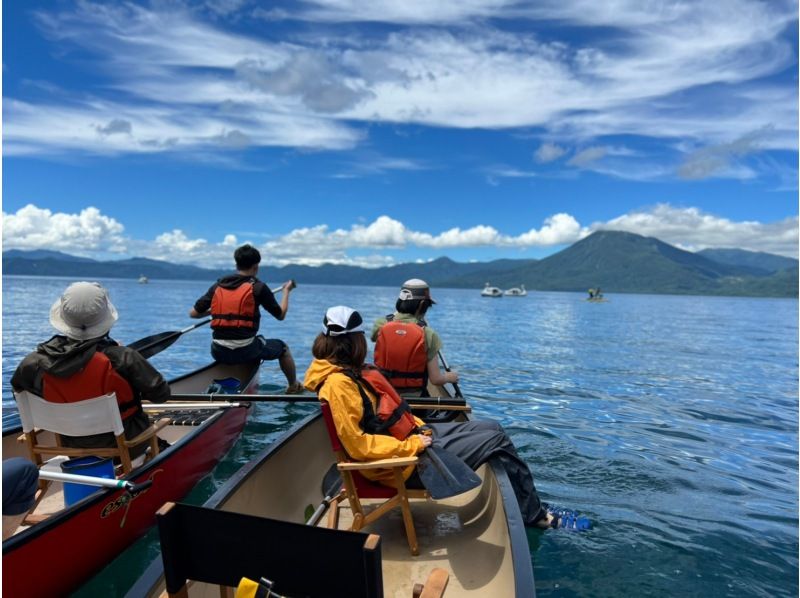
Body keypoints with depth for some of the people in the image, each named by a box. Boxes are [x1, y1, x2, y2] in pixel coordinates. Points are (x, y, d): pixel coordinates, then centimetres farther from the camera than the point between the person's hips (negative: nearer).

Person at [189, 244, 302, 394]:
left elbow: (193, 313, 7)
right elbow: (280, 315, 2)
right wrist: (286, 291, 18)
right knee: (283, 348, 22)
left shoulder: (217, 286, 5)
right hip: (245, 351, -5)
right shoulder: (258, 287, -7)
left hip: (218, 353, 5)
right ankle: (293, 387, 40)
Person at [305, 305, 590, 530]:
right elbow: (358, 445, -26)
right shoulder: (338, 383, -24)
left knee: (491, 428, 9)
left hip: (410, 435, 10)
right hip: (404, 462, -10)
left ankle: (532, 507, 18)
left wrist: (417, 427, 8)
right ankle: (535, 514, 14)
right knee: (497, 440, -7)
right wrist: (413, 445, -21)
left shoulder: (347, 373, 7)